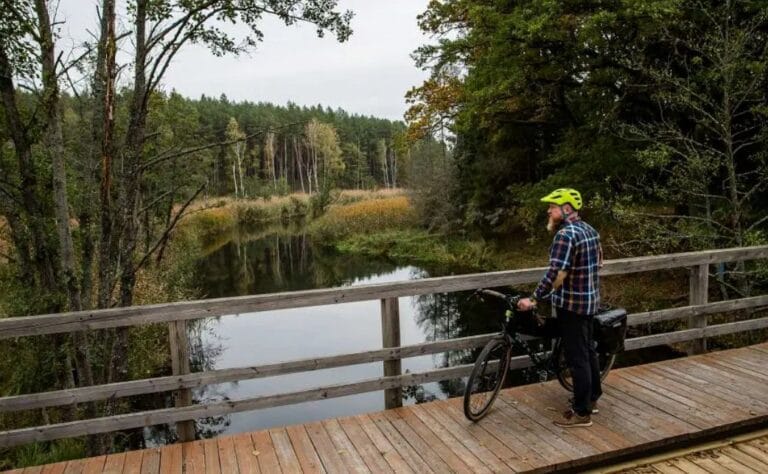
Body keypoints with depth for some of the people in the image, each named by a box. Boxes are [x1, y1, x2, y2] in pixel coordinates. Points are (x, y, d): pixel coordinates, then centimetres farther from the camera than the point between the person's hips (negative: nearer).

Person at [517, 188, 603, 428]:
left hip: (571, 304, -10)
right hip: (589, 300, 10)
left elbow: (556, 274, -28)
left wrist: (534, 299, -24)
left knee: (577, 357, -1)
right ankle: (591, 398, 35)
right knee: (587, 350, 20)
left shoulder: (565, 235, -22)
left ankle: (582, 413, 8)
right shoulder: (590, 230, 8)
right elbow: (599, 261, 20)